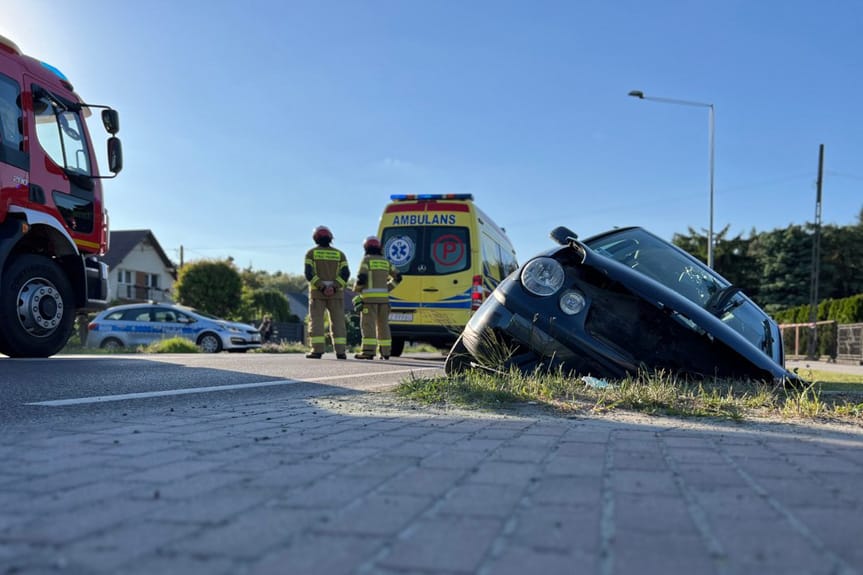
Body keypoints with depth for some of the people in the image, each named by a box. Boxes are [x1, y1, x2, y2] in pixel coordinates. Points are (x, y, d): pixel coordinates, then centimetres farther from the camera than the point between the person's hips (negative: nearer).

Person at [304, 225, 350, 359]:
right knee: (338, 321, 3)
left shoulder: (311, 253, 3)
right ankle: (340, 351, -2)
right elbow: (345, 273, -6)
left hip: (317, 292, -1)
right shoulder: (339, 254, 8)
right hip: (336, 293, 2)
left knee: (316, 321, 1)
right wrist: (334, 287, -15)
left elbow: (309, 273, -10)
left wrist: (321, 287, -14)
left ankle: (317, 350, -7)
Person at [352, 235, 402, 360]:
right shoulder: (385, 261, 14)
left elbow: (361, 278, -14)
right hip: (383, 297, 6)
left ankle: (368, 351, -15)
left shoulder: (367, 260, -4)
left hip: (369, 297, -5)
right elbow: (397, 277, 17)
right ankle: (385, 352, 12)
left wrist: (356, 289, 5)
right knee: (383, 324, 10)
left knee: (368, 324, -7)